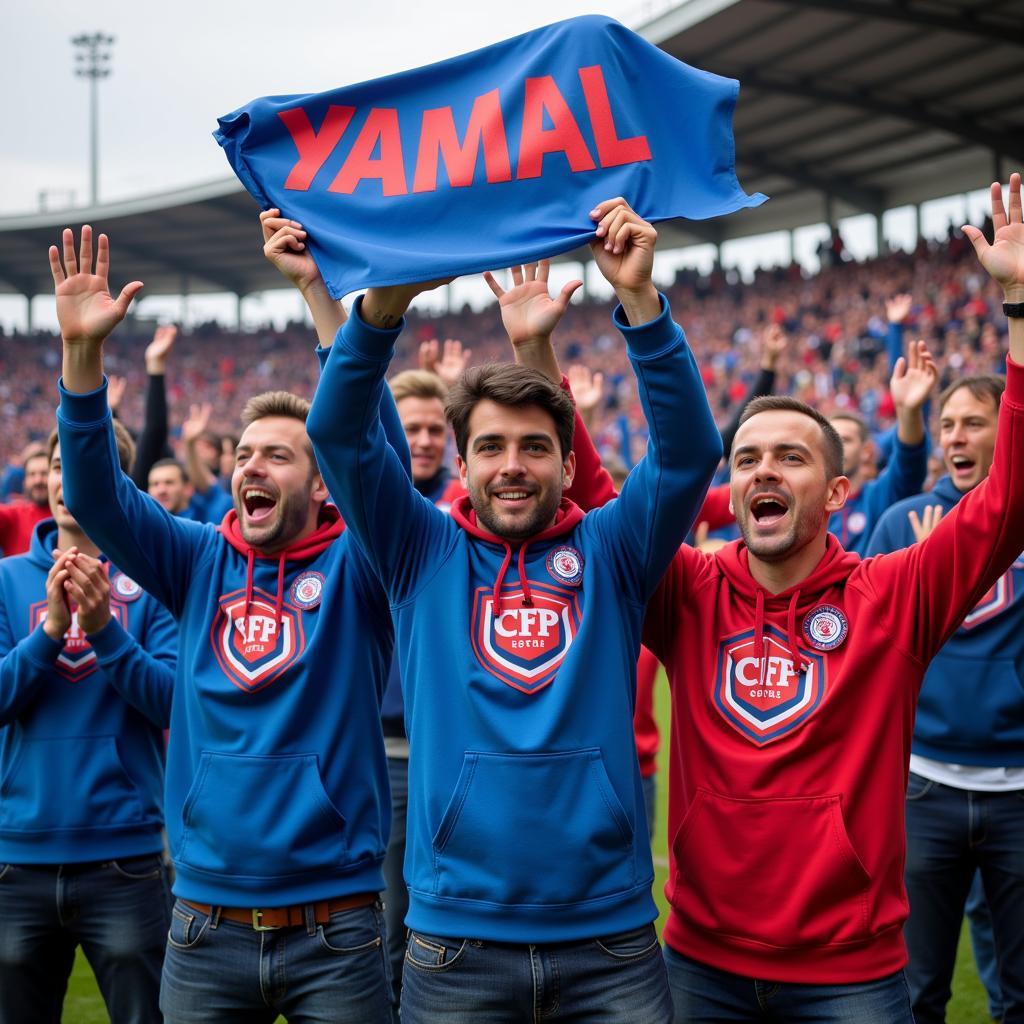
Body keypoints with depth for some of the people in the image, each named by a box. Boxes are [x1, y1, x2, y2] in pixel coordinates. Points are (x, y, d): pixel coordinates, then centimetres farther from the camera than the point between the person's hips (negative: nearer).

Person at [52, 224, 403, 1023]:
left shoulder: (353, 567, -4)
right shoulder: (201, 563, 6)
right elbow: (96, 491, -4)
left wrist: (322, 292, -26)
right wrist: (83, 351, -18)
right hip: (205, 926, 3)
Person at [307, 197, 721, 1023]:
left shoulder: (610, 551, 5)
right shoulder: (423, 552, 5)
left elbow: (690, 448, -8)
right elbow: (340, 434, -6)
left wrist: (640, 300, -19)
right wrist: (386, 301, -20)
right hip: (456, 939, 0)